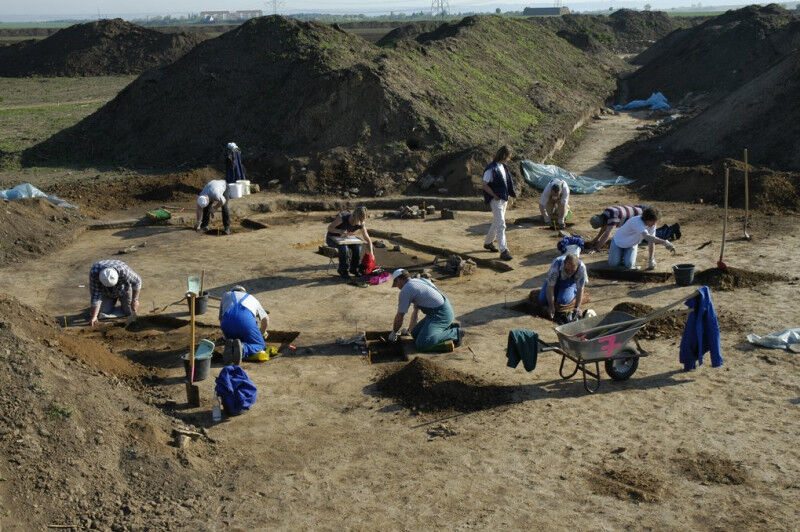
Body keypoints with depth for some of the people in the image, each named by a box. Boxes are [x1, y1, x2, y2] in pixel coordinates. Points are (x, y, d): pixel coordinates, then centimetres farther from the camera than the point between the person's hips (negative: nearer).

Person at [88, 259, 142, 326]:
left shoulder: (123, 271, -41)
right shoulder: (94, 273, -37)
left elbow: (137, 281, -23)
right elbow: (96, 294, -32)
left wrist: (135, 300, -19)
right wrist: (94, 316, -35)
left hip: (124, 288, -1)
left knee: (130, 312, -5)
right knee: (103, 313, -6)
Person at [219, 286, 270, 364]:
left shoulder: (225, 295, 41)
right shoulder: (251, 298, 40)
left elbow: (221, 319, 40)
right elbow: (265, 319, 44)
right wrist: (260, 335, 60)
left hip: (227, 320, 2)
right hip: (246, 319, -2)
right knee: (260, 346, 13)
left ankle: (230, 347, -7)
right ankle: (242, 348, -19)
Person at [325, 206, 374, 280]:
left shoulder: (361, 225, -15)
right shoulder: (342, 217, -29)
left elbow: (368, 239, -7)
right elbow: (329, 228, -22)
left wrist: (371, 252, -17)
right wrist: (340, 231, -39)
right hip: (332, 238, -5)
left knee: (357, 246, -22)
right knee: (344, 246, -34)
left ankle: (354, 268, -2)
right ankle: (343, 270, -16)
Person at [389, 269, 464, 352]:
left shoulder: (405, 290, -8)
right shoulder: (418, 281, 21)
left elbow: (400, 316, 0)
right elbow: (416, 311, 33)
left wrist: (394, 332, 17)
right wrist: (409, 329, 42)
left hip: (440, 314, -10)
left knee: (421, 344, -21)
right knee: (415, 334, 14)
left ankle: (455, 332, -14)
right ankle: (449, 327, 14)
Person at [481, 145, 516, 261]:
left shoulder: (503, 167, 10)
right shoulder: (491, 169, -16)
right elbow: (485, 185, -16)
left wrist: (511, 193, 7)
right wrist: (495, 195, -19)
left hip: (504, 199, 9)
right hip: (496, 200, -9)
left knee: (496, 223, 20)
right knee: (501, 225, -11)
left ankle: (488, 242, 37)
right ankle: (503, 251, -12)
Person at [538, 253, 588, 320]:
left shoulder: (582, 267, -36)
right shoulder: (556, 264, -38)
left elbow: (580, 288, -27)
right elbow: (550, 286, -32)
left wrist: (577, 307, -32)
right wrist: (551, 306, -33)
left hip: (570, 283, -1)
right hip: (555, 281, 1)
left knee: (562, 301, -25)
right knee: (542, 301, -11)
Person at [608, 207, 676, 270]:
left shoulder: (652, 224, -18)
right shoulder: (637, 222, -40)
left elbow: (651, 241, -14)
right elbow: (647, 237, -55)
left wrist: (651, 259, -24)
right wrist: (664, 242, -63)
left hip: (632, 245, 4)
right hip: (618, 241, -4)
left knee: (629, 265, -18)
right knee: (613, 263, -15)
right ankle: (621, 254, 18)